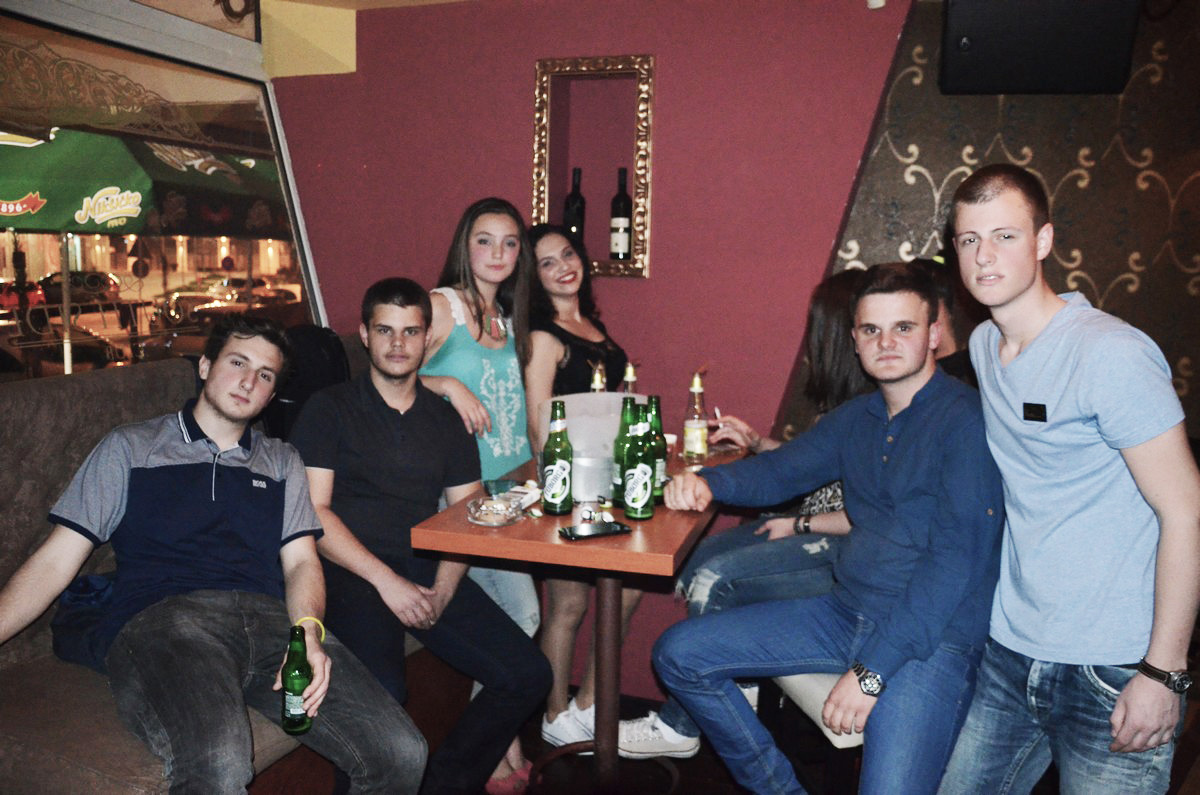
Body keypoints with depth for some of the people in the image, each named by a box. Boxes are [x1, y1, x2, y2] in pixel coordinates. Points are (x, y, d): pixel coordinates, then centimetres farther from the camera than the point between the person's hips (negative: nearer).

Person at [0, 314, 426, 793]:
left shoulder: (281, 462, 26)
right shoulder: (130, 448, 20)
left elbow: (301, 562, 14)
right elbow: (55, 561, 14)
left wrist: (308, 631, -8)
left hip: (270, 618, 3)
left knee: (401, 754, -20)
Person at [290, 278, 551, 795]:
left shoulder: (445, 419, 17)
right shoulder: (329, 409, 5)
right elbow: (312, 512, -4)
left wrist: (443, 589, -6)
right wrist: (386, 580, -14)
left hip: (426, 569, 4)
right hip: (350, 570, -4)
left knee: (527, 675, -11)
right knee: (382, 692, -32)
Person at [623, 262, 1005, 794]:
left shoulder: (966, 419, -14)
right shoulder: (855, 418, 11)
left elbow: (957, 559, -19)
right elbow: (780, 471, 18)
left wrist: (872, 669, -21)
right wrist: (707, 481, -6)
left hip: (931, 635, -7)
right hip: (847, 611, 7)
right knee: (679, 652, 5)